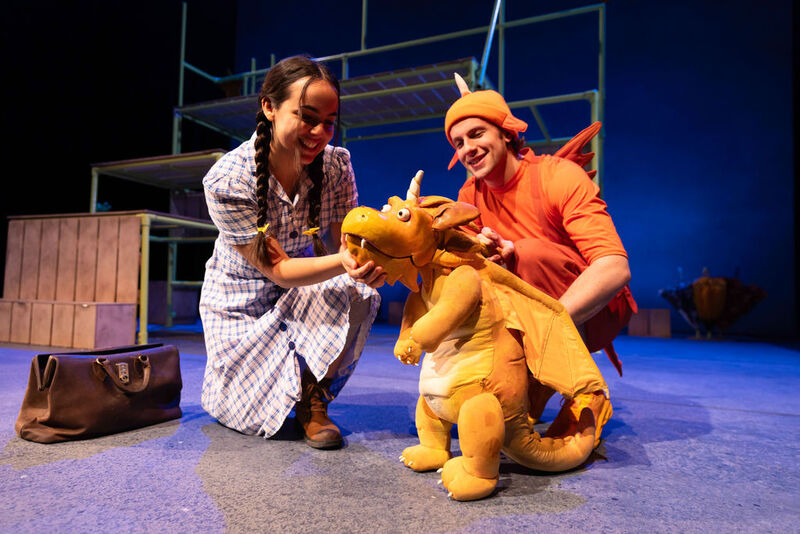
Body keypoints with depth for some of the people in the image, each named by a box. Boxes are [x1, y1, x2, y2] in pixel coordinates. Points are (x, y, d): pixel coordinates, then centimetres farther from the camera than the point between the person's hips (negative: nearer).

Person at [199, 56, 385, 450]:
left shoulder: (335, 164, -17)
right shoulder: (227, 182, -27)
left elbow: (346, 242, -16)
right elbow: (279, 270, -29)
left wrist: (369, 259, -41)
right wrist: (343, 262, -48)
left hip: (305, 290, 3)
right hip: (244, 299, -2)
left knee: (358, 292, -30)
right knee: (263, 416, -6)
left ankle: (312, 393, -8)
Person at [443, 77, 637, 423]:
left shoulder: (559, 176, -20)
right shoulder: (471, 195, -2)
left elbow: (615, 269, -31)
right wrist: (489, 256, -32)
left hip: (593, 310, -5)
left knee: (530, 252, -30)